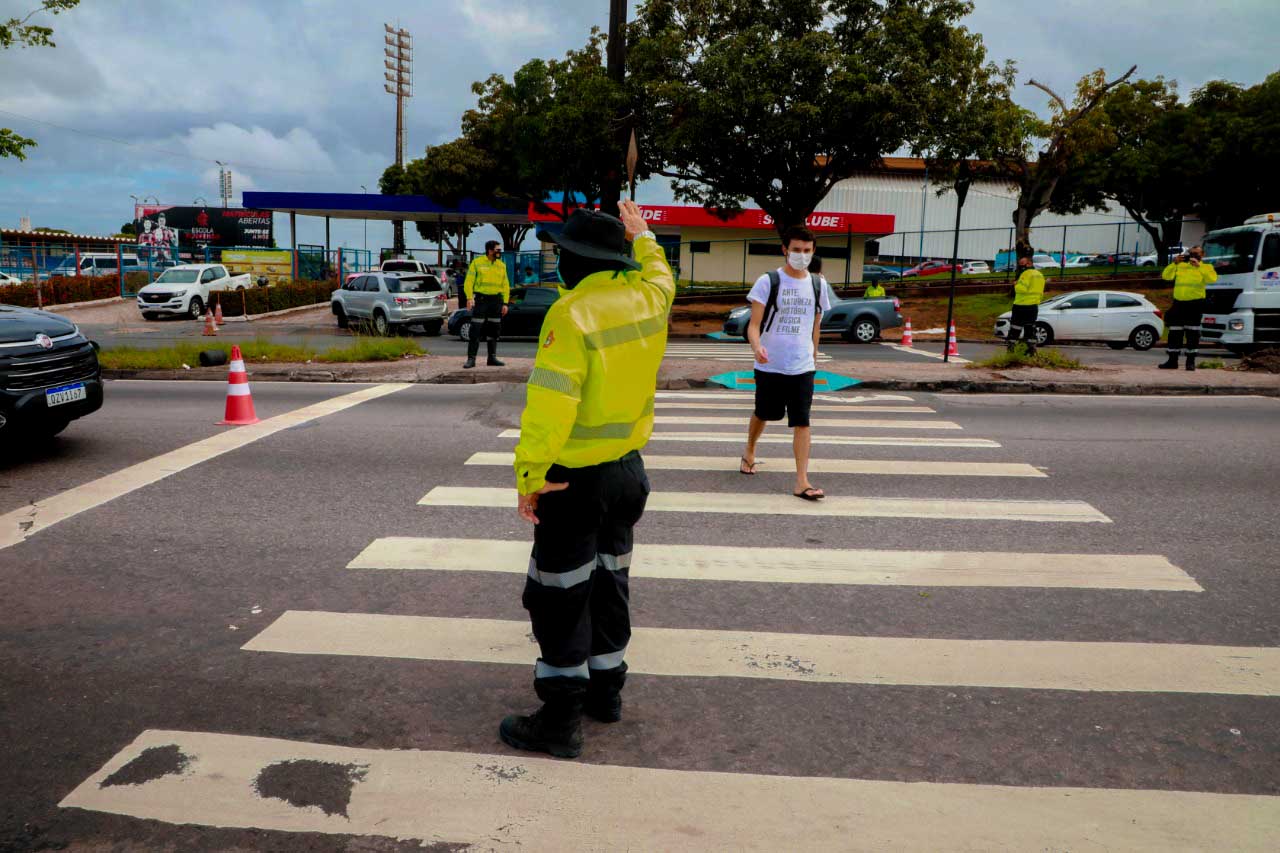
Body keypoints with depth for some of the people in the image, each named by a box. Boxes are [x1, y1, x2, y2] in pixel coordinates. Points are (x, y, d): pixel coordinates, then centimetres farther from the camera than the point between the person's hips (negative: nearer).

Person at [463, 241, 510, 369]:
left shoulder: (501, 265, 10)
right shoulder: (477, 263, -1)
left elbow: (505, 285, 11)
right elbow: (469, 281, -4)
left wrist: (505, 303, 3)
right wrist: (469, 298, -16)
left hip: (496, 300, 4)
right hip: (481, 299, -4)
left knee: (494, 330, 8)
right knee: (476, 330, -7)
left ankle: (492, 358, 16)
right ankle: (471, 359, -5)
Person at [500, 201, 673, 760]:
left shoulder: (572, 313, -21)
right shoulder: (648, 297, 0)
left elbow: (550, 403, -27)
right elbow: (658, 271, 26)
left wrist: (529, 475, -22)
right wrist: (642, 236, 42)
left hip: (576, 480, -7)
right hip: (628, 469, 7)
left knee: (559, 598, 3)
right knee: (609, 582, 21)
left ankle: (559, 722, 10)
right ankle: (606, 690, 34)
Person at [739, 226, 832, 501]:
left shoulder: (817, 285, 5)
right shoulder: (768, 282, -7)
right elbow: (754, 324, -13)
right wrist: (757, 346, -32)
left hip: (802, 367, 2)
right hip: (769, 365, -2)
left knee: (802, 421, -6)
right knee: (763, 414, 16)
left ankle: (802, 481, -4)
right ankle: (749, 453, 45)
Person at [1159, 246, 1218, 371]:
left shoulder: (1206, 267, 7)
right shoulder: (1180, 266, 15)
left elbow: (1212, 278, -13)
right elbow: (1166, 276, 3)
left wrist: (1199, 266, -18)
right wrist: (1174, 263, -9)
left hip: (1195, 304, -3)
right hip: (1178, 302, 3)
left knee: (1192, 333, -2)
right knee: (1175, 332, 5)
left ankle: (1191, 361, 4)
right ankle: (1172, 360, 12)